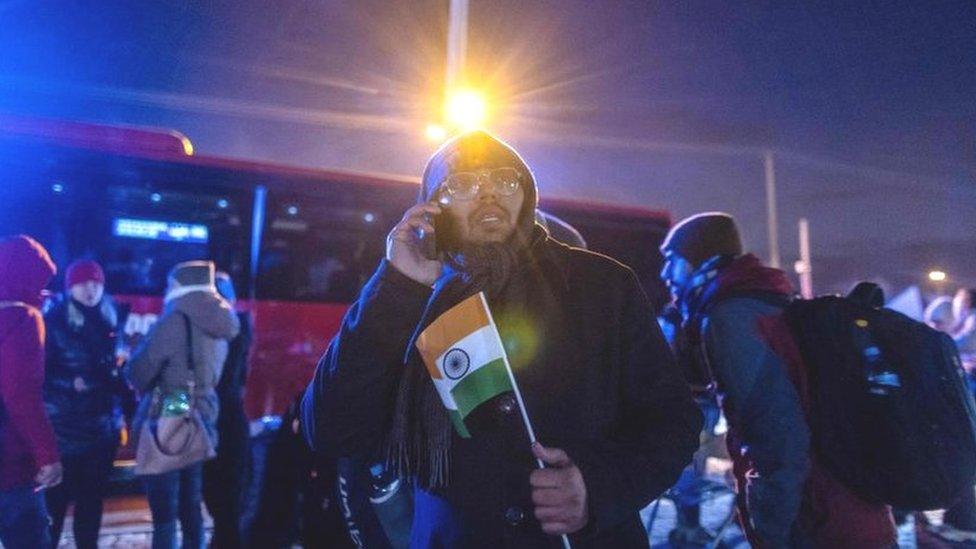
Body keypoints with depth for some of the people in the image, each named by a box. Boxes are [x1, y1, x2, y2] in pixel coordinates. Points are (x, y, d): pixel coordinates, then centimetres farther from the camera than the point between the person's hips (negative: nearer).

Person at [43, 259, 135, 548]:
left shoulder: (111, 320, 7)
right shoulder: (54, 321, -6)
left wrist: (130, 408, 8)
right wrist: (70, 383, -21)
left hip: (104, 425, 4)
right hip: (65, 427, -4)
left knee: (92, 497, 14)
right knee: (56, 498, 2)